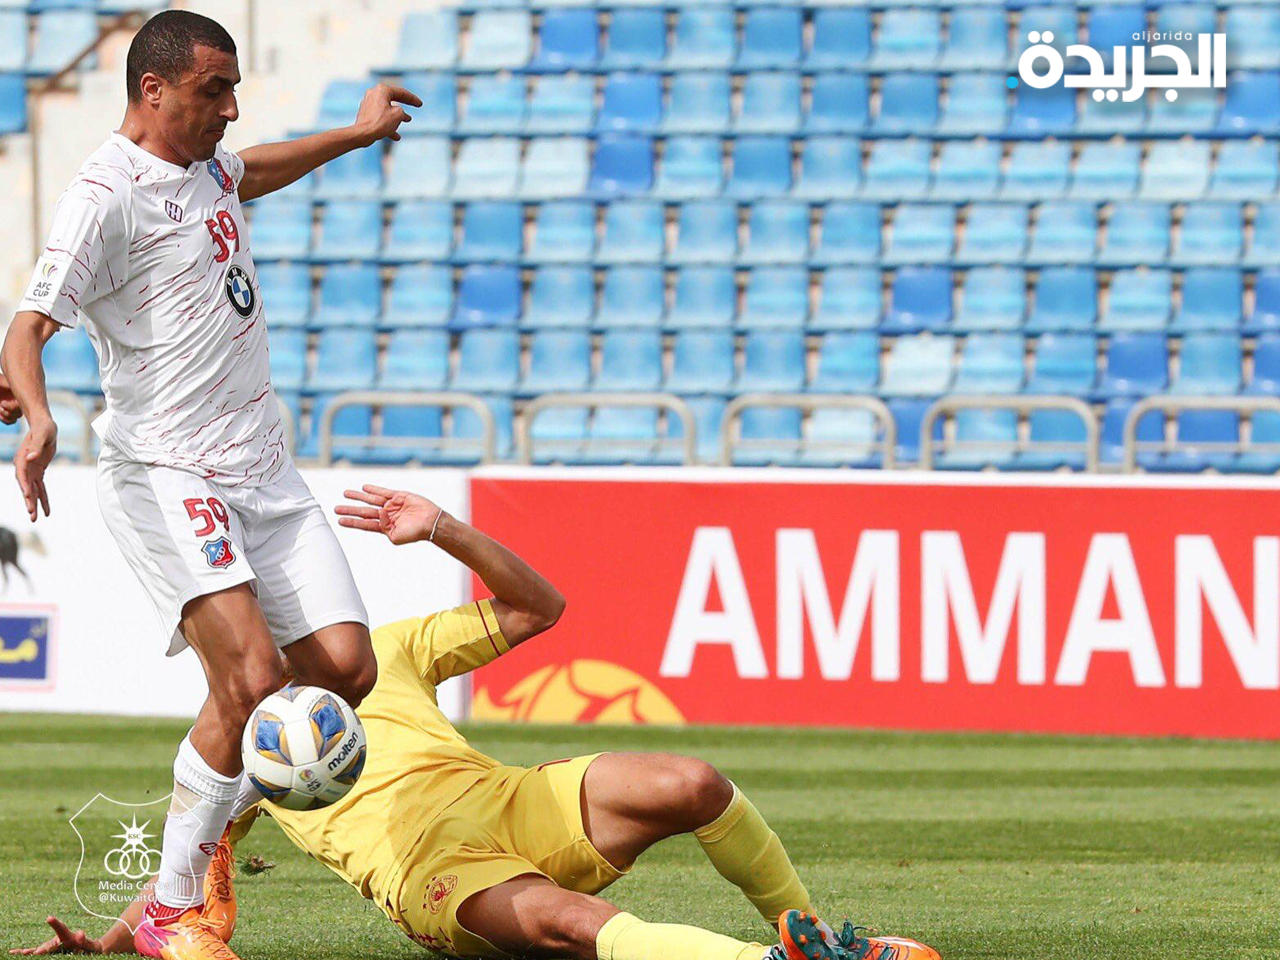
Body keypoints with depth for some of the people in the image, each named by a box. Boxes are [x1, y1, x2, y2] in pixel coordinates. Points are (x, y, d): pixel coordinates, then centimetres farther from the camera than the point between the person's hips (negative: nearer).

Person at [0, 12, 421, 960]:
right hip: (164, 475, -8)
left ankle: (217, 823, 20)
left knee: (346, 669, -4)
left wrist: (355, 133, 44)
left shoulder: (206, 162, 13)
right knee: (250, 674, -24)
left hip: (264, 470, 8)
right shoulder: (107, 195, -14)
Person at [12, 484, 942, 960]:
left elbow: (537, 609, 22)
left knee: (691, 786, -26)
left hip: (515, 805, 3)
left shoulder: (384, 651, 26)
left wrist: (445, 533, 9)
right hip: (423, 869, -3)